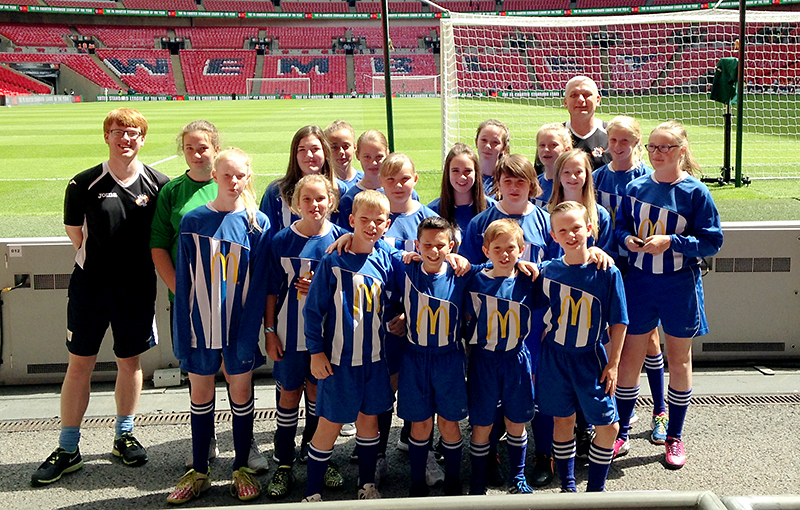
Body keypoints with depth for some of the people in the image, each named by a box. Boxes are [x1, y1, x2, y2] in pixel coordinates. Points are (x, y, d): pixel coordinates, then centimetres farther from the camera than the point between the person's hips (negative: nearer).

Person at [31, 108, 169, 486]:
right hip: (90, 285, -1)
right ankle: (68, 449, 15)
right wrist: (98, 260, 7)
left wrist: (136, 262, 5)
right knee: (79, 363, 4)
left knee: (130, 360, 11)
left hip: (137, 288, 1)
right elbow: (74, 230, 8)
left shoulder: (158, 184, -3)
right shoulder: (84, 184, -5)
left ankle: (124, 434, 30)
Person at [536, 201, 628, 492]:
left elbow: (618, 323, -4)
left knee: (608, 426, 0)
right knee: (563, 420, 11)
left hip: (590, 359, -1)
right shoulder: (547, 271, -4)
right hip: (554, 357, 1)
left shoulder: (607, 273, -8)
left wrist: (613, 364, -5)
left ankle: (595, 489, 18)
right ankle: (567, 486, 26)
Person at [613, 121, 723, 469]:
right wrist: (627, 239, -11)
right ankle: (620, 432, 22)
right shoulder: (635, 188, 1)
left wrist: (671, 242, -20)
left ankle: (674, 437, 26)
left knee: (679, 361, 11)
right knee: (629, 358, 7)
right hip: (639, 282, 2)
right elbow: (620, 226, 11)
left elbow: (712, 241, -9)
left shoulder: (695, 192, -8)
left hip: (680, 286, -2)